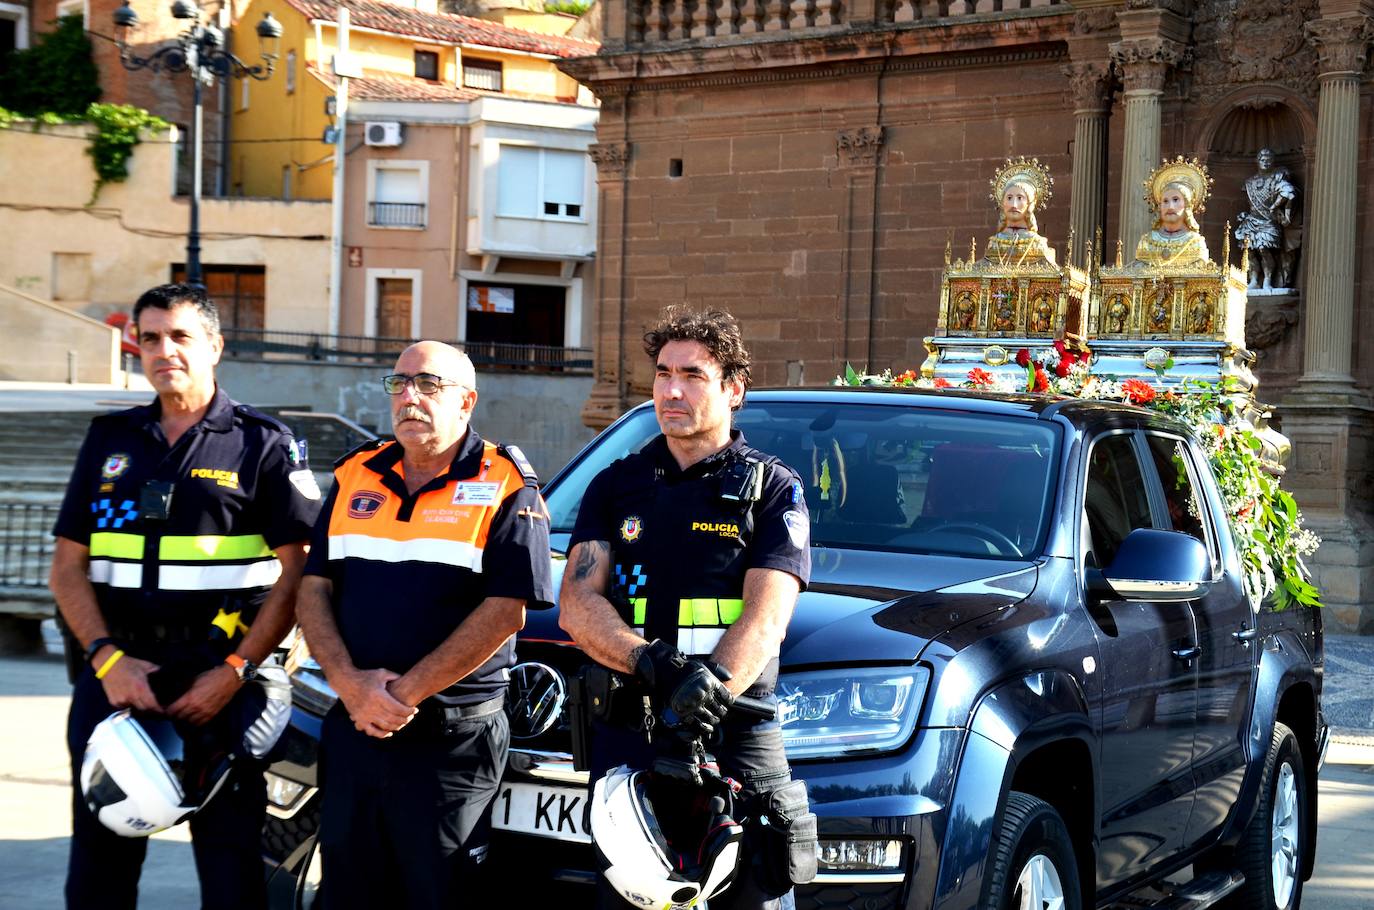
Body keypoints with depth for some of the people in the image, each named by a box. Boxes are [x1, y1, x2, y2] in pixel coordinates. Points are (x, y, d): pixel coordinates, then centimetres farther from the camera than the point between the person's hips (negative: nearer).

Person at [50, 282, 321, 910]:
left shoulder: (263, 444, 2)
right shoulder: (110, 440, 14)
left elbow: (296, 573, -4)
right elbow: (68, 565, 9)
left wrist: (235, 672, -14)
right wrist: (108, 659, -7)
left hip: (221, 674, -3)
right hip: (115, 671, 4)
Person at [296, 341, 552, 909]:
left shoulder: (506, 488, -4)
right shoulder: (356, 476, 11)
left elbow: (505, 611, -13)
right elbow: (314, 589, 8)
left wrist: (404, 693, -15)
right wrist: (348, 681, -10)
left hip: (452, 742, -5)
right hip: (352, 732, 5)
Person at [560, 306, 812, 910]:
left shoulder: (773, 490, 6)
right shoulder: (616, 485, 14)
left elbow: (766, 616, -8)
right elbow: (577, 604, 2)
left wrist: (711, 685, -29)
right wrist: (650, 661, -19)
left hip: (737, 745, -2)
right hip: (626, 743, 3)